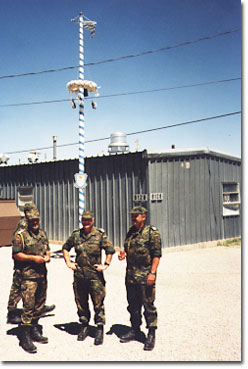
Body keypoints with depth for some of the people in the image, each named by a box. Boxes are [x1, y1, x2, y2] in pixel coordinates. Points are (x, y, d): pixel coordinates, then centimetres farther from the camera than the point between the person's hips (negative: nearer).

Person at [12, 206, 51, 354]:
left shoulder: (43, 234, 13)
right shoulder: (21, 236, -7)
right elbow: (16, 254, -10)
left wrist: (47, 256, 1)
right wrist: (33, 258, -16)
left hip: (42, 274, 7)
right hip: (28, 276, -7)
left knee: (40, 304, 14)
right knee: (28, 306, -8)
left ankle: (34, 331, 28)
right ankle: (25, 338, 0)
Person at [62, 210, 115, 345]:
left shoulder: (100, 234, -4)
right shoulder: (75, 235, 5)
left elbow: (110, 250, 1)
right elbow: (65, 248, 18)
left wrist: (105, 265, -4)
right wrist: (68, 262, 10)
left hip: (95, 275, -3)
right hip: (79, 275, 3)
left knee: (98, 303, -1)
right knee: (81, 302, 13)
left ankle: (100, 330, 10)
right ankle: (84, 326, 29)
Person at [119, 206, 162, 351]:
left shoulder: (152, 232, -9)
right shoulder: (131, 232, 13)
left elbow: (157, 254, -13)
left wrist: (152, 272, -20)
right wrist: (123, 255, 3)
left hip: (145, 276, -7)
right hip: (131, 275, 7)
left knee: (148, 305, 0)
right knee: (133, 305, 16)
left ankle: (151, 335, 11)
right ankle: (135, 331, 30)